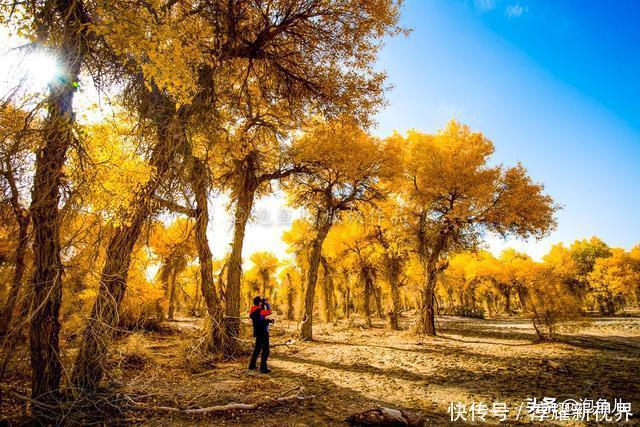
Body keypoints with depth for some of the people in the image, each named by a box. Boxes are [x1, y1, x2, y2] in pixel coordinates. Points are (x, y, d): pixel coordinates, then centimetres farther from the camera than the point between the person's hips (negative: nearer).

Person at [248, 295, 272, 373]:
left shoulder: (253, 311, 6)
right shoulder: (259, 311, -22)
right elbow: (269, 311, -11)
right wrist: (266, 303, -1)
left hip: (258, 332, 9)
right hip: (263, 332, -9)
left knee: (257, 349, 22)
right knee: (265, 351, -1)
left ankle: (252, 365, 29)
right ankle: (263, 368, 0)